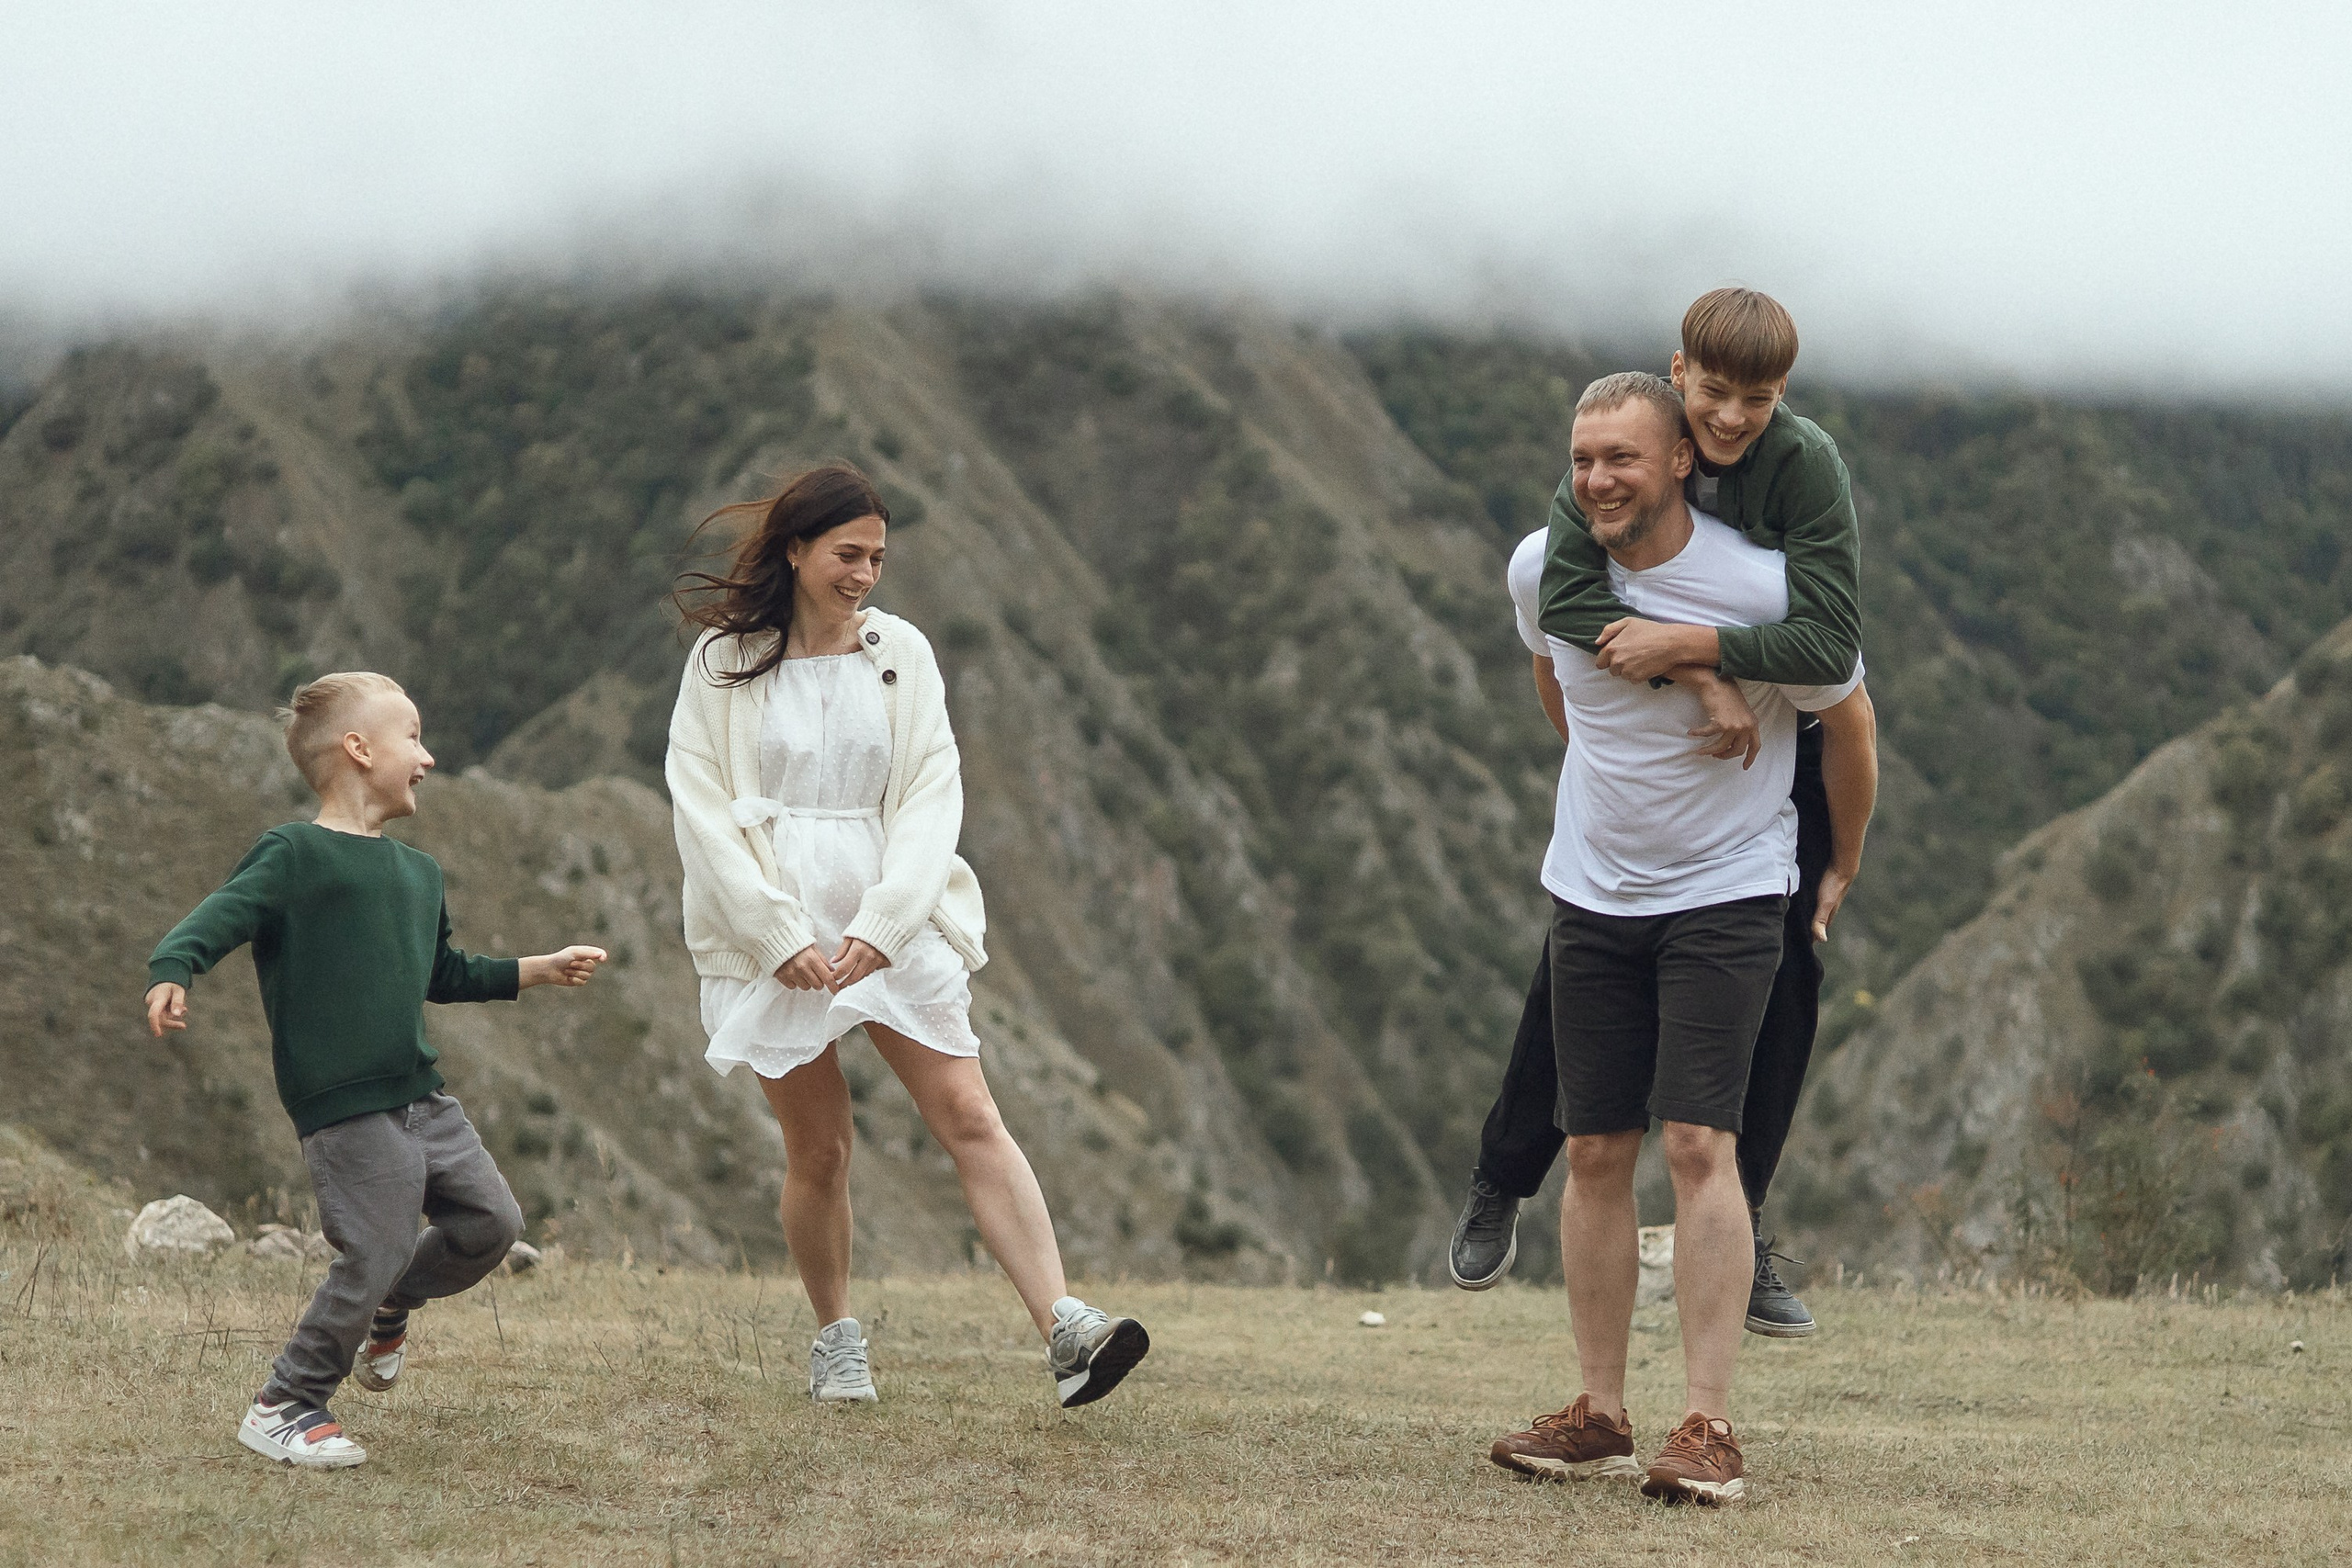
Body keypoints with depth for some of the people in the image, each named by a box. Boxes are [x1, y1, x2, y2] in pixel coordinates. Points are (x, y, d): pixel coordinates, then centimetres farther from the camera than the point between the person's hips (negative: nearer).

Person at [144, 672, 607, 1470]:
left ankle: (389, 1306, 33)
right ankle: (282, 1410, 3)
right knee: (372, 1253, -11)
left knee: (492, 1221, 8)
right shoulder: (293, 855, -8)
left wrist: (541, 970, 34)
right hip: (344, 1106, -8)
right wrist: (170, 974, -37)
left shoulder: (418, 873, 19)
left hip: (423, 1101, 8)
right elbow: (217, 920, -18)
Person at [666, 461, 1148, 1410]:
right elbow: (701, 809, -3)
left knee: (970, 1118, -10)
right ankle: (836, 1337, 23)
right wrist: (780, 935, -11)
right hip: (775, 937, -1)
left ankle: (1063, 1330, -20)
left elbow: (932, 797, 1)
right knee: (818, 1152, 2)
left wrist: (882, 925, -11)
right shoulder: (725, 663, 1)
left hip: (893, 927, 1)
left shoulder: (901, 654, 6)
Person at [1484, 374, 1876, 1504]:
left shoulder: (1759, 587, -17)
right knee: (1595, 1153, 3)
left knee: (1699, 1146, -15)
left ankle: (1707, 1426, -15)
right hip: (1592, 893, 4)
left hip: (1727, 898, -4)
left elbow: (1848, 718, 0)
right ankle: (1600, 1416, 10)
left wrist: (1842, 867, 11)